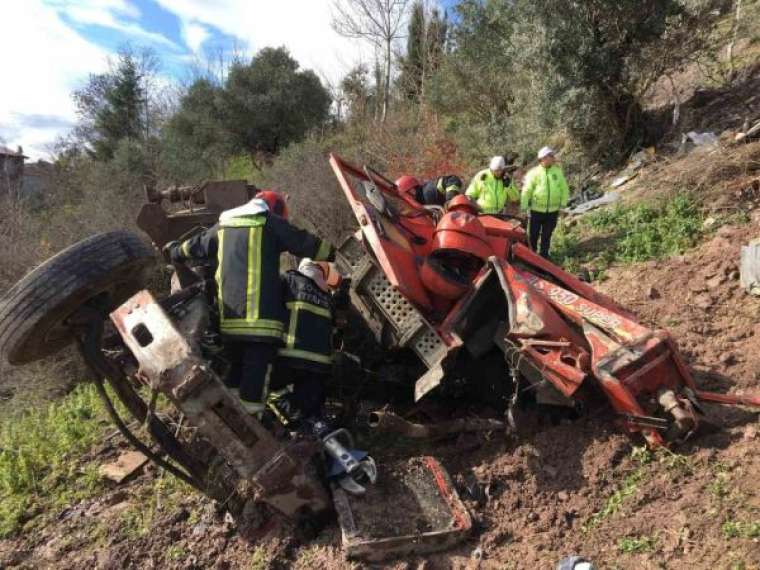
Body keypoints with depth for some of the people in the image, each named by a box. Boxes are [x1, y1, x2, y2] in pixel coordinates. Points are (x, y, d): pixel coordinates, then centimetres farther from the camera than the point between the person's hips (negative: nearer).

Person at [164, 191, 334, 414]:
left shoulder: (223, 226, 21)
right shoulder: (270, 222, 5)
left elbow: (195, 246, 33)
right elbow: (305, 242, 6)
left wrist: (172, 251, 52)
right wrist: (330, 252, 21)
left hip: (229, 311, 6)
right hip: (261, 309, -6)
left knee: (235, 362, 18)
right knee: (258, 362, -6)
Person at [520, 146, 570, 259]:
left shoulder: (558, 171, 2)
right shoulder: (534, 172, -9)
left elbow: (564, 188, 9)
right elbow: (526, 191, -9)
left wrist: (563, 204, 5)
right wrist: (524, 208, -11)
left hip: (553, 210, 3)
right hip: (537, 210, -3)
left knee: (547, 235, 13)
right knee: (533, 234, 7)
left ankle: (544, 255, 27)